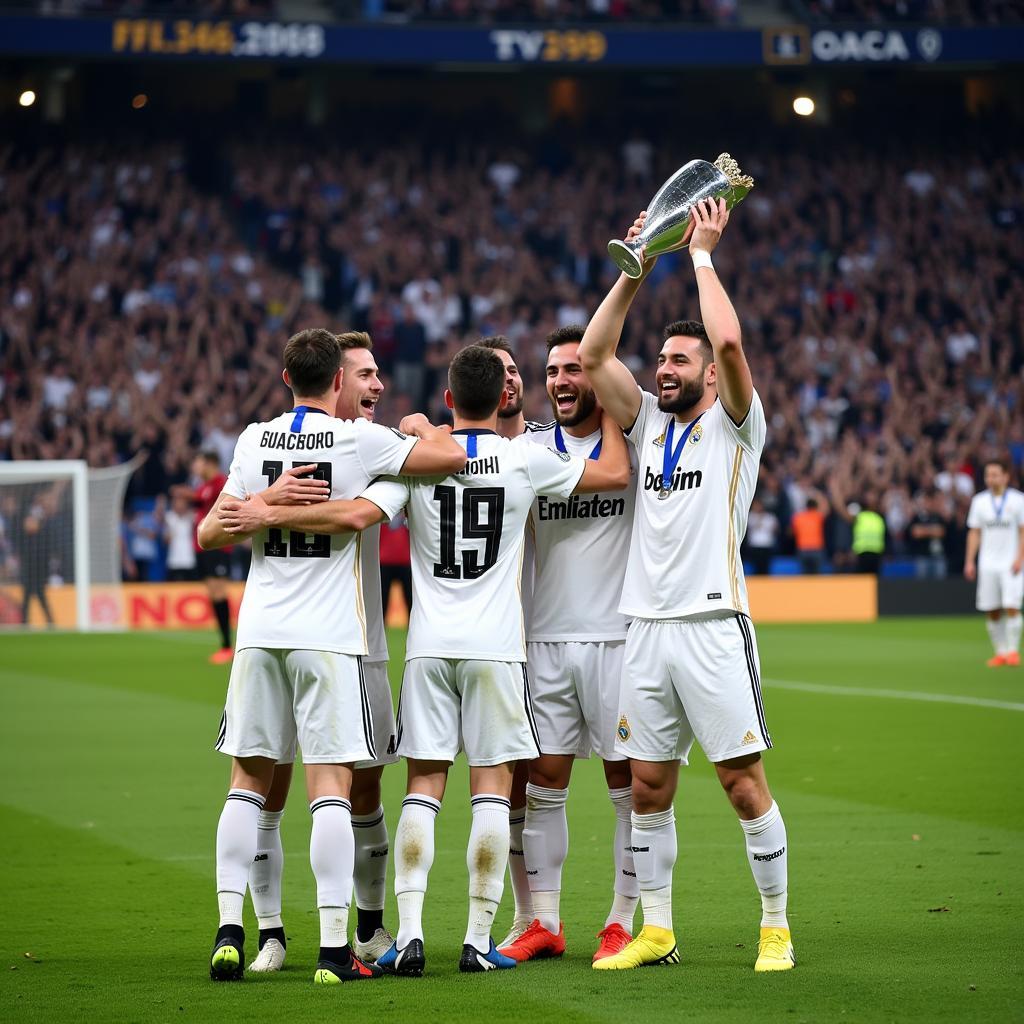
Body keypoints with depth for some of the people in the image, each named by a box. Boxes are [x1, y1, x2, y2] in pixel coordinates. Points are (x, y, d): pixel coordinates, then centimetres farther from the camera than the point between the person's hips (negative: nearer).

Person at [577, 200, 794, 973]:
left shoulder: (735, 425, 1)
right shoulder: (648, 423, 16)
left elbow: (729, 341, -15)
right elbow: (593, 355, 7)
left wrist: (703, 253, -6)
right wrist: (634, 273, 3)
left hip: (713, 626, -5)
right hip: (646, 628, 5)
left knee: (743, 781, -6)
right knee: (649, 787, 6)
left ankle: (776, 928, 2)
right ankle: (657, 932, 13)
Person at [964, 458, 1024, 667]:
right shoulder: (979, 501, 9)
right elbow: (974, 533, 12)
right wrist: (970, 561, 4)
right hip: (987, 564, 3)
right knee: (992, 612, 1)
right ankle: (1000, 652, 10)